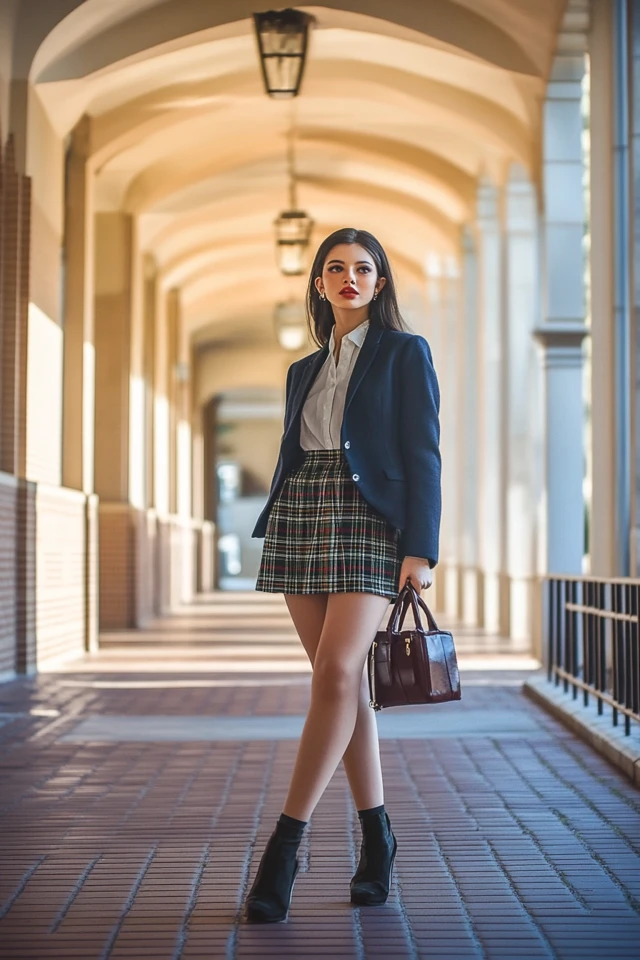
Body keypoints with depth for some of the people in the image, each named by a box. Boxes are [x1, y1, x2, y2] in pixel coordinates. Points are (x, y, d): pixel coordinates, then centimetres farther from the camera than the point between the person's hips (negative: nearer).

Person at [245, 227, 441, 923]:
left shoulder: (405, 353, 5)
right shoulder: (304, 370, 20)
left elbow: (422, 454, -2)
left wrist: (420, 549, -11)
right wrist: (273, 539, 13)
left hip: (370, 522, -5)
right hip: (300, 523, 5)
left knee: (337, 671, -18)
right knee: (343, 680, 3)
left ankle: (284, 845, -18)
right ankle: (376, 837, 11)